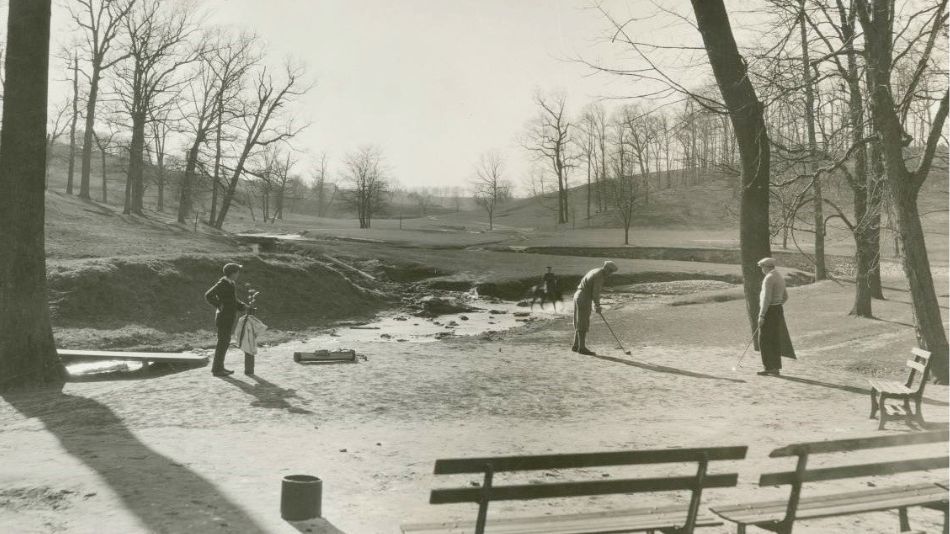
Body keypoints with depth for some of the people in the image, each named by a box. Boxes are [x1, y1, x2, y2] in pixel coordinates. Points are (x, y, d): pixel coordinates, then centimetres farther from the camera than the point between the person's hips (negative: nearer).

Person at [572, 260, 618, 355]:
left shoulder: (594, 271, 17)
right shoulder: (600, 276, -14)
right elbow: (596, 293, -17)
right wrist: (597, 306, -6)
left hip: (578, 295, 10)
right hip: (584, 299, -10)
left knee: (579, 323, 12)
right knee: (583, 324, -6)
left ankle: (576, 346, 15)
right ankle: (582, 347, -5)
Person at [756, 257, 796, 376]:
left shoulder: (769, 278, -17)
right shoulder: (780, 278, 14)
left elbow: (766, 298, -23)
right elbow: (785, 296, 22)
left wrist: (761, 315, -21)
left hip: (769, 312, -9)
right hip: (778, 311, 9)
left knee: (765, 340, -3)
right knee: (774, 341, 13)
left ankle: (769, 368, -2)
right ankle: (775, 368, 16)